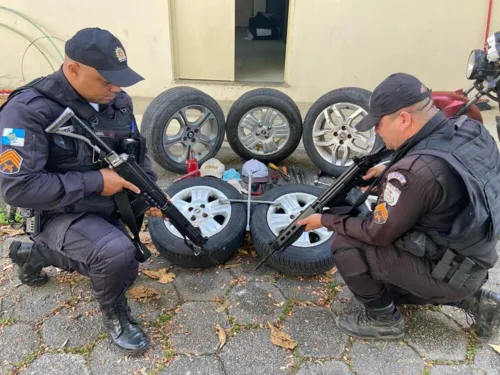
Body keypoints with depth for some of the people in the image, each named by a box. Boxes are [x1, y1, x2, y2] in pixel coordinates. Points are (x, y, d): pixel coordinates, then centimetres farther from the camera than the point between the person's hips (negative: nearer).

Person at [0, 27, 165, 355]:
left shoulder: (117, 101, -5)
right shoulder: (29, 110, -25)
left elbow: (137, 149, 9)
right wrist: (94, 182, -28)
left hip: (106, 208, 7)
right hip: (59, 215, -7)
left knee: (123, 273, 22)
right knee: (116, 253, -34)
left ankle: (35, 253, 38)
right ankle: (115, 315, 2)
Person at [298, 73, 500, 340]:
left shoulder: (414, 171, -33)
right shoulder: (472, 130, -8)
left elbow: (378, 234, -20)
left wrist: (327, 221, -7)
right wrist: (390, 174, 1)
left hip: (447, 273, -8)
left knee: (345, 245, -9)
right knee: (392, 288, 28)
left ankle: (383, 319, 8)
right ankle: (473, 300, 21)